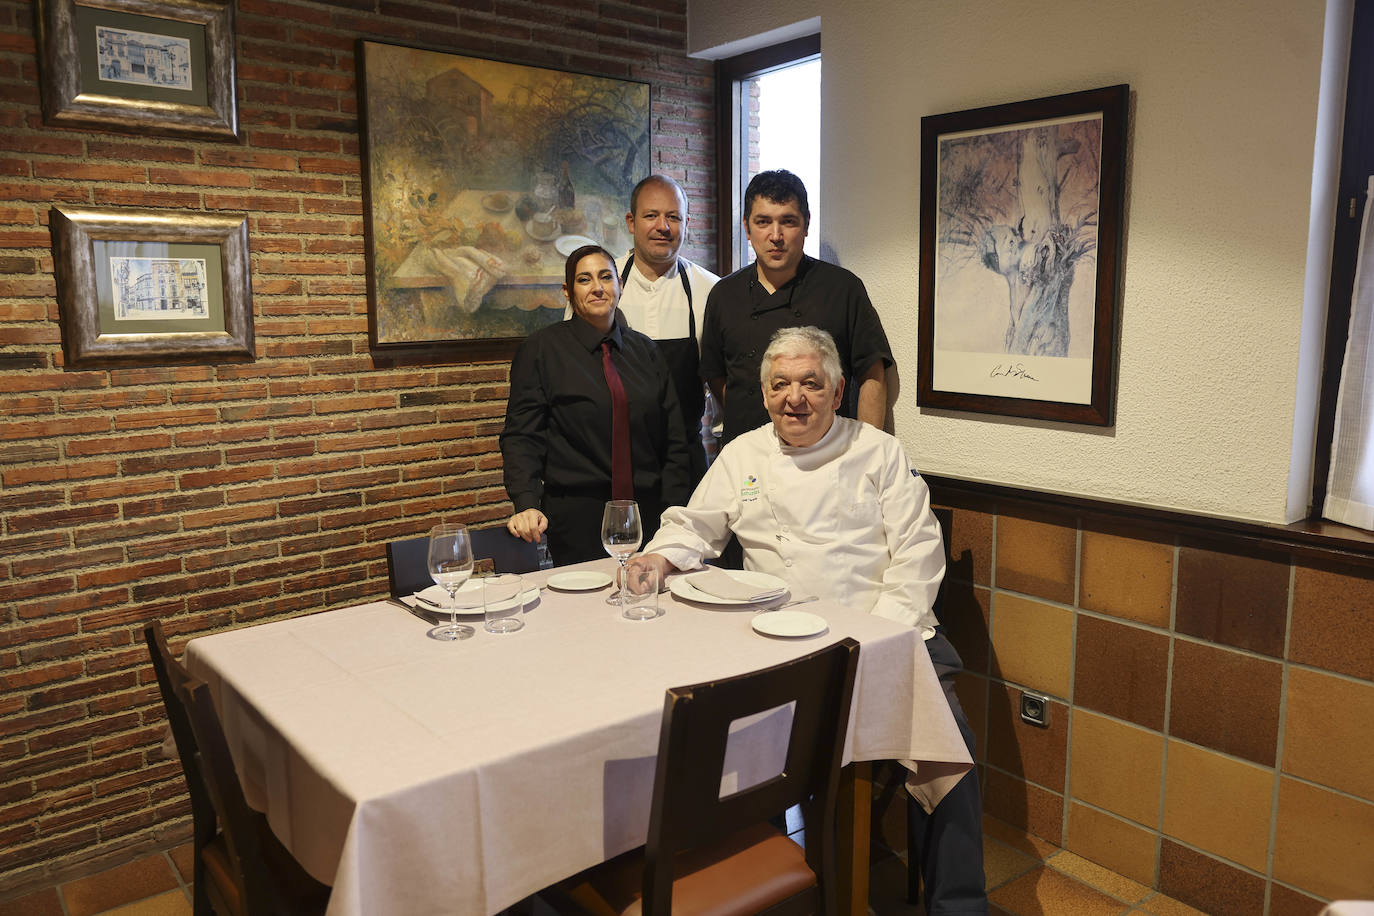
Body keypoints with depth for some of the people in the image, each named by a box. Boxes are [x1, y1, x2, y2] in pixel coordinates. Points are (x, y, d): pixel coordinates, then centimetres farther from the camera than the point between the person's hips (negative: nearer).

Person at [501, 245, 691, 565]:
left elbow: (674, 441, 10)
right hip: (578, 519, -3)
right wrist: (527, 505, -20)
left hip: (647, 515, 3)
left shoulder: (644, 350, 11)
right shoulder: (541, 349, 1)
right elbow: (521, 436, -5)